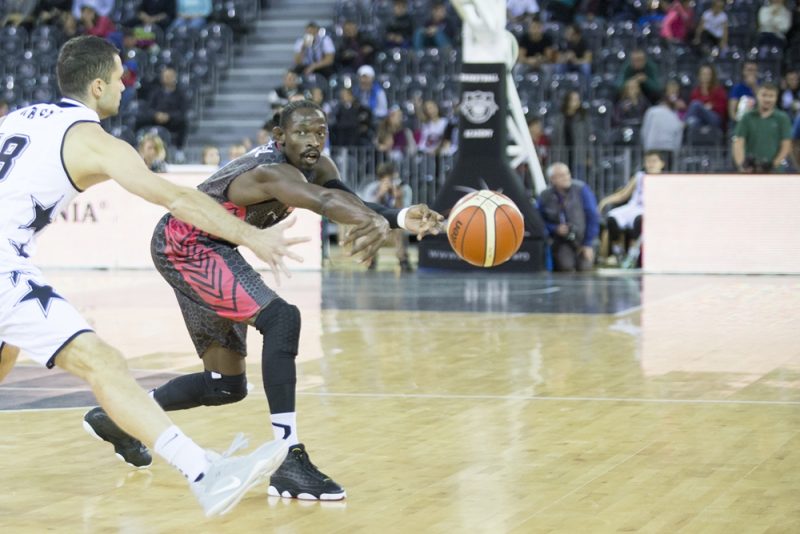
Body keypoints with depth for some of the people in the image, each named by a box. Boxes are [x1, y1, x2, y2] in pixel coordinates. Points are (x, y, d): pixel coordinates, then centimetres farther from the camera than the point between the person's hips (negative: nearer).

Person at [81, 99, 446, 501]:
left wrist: (399, 218, -39)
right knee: (281, 319, -27)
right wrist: (378, 220, -68)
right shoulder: (274, 172, -29)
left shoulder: (317, 166, -1)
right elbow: (327, 202, -49)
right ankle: (289, 464, -30)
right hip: (186, 245, -10)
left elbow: (346, 199, -18)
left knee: (227, 385, 13)